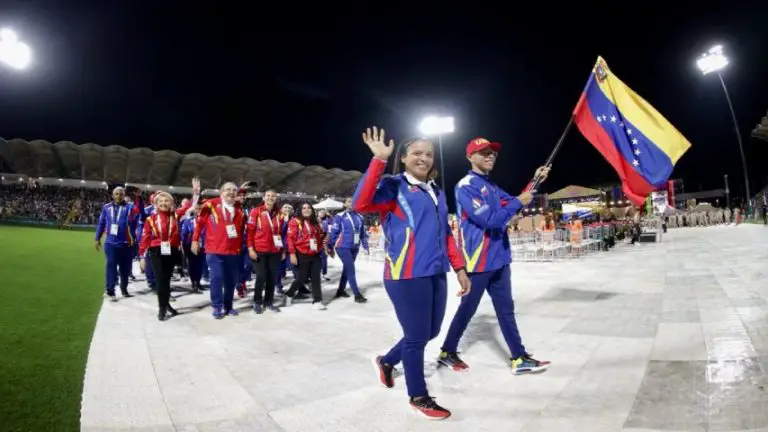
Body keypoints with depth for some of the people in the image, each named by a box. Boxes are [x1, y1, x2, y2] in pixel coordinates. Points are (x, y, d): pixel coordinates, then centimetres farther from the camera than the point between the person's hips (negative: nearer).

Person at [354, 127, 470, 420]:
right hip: (407, 275, -8)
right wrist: (379, 161, -28)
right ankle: (419, 397, 27)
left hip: (436, 274, 8)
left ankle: (387, 362, 43)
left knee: (430, 332, 19)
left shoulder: (437, 192, 16)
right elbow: (361, 204, -25)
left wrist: (459, 267, 15)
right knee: (417, 336, 3)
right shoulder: (394, 186, -6)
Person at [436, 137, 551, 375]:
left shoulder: (491, 185, 15)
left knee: (506, 308, 11)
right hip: (478, 259, -8)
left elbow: (513, 205, 13)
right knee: (467, 308, 5)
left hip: (498, 257, 8)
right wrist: (519, 202, -15)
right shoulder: (466, 186, -15)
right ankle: (447, 352, 23)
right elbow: (489, 219, -22)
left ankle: (519, 358, 19)